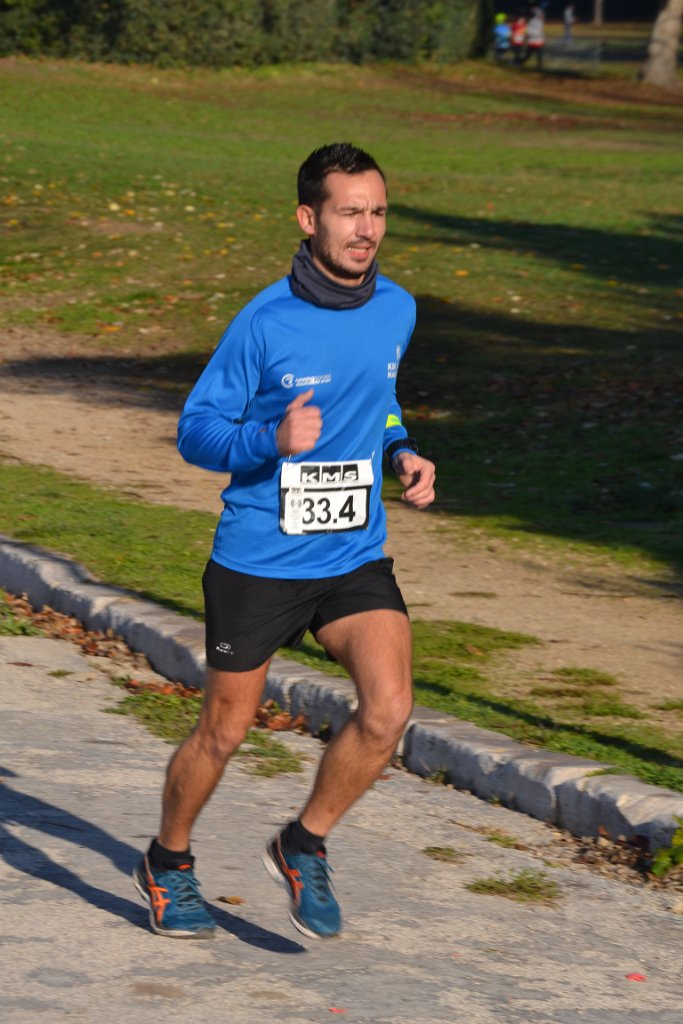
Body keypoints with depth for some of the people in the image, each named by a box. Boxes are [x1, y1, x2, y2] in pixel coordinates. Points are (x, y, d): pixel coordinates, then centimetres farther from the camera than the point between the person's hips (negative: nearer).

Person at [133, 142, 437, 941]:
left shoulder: (397, 311, 2)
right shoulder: (264, 323, -14)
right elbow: (196, 430, -8)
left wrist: (402, 455, 2)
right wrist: (271, 442, -27)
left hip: (355, 558, 4)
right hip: (256, 564, -4)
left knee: (388, 710, -17)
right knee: (222, 734, 9)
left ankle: (304, 847, 8)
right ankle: (168, 864, 36)